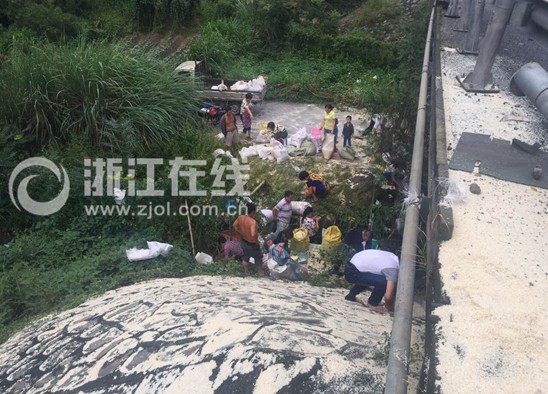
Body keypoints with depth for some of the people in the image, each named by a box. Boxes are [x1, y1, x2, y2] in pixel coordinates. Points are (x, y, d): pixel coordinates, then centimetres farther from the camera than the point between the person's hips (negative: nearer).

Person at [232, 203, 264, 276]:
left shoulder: (240, 217, -13)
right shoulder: (253, 221, -35)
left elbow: (234, 225, 3)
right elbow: (253, 234, -44)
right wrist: (256, 240, -24)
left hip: (244, 241, 6)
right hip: (252, 244, -6)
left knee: (245, 257, 28)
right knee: (258, 258, 20)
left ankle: (246, 271, 46)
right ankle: (261, 272, 39)